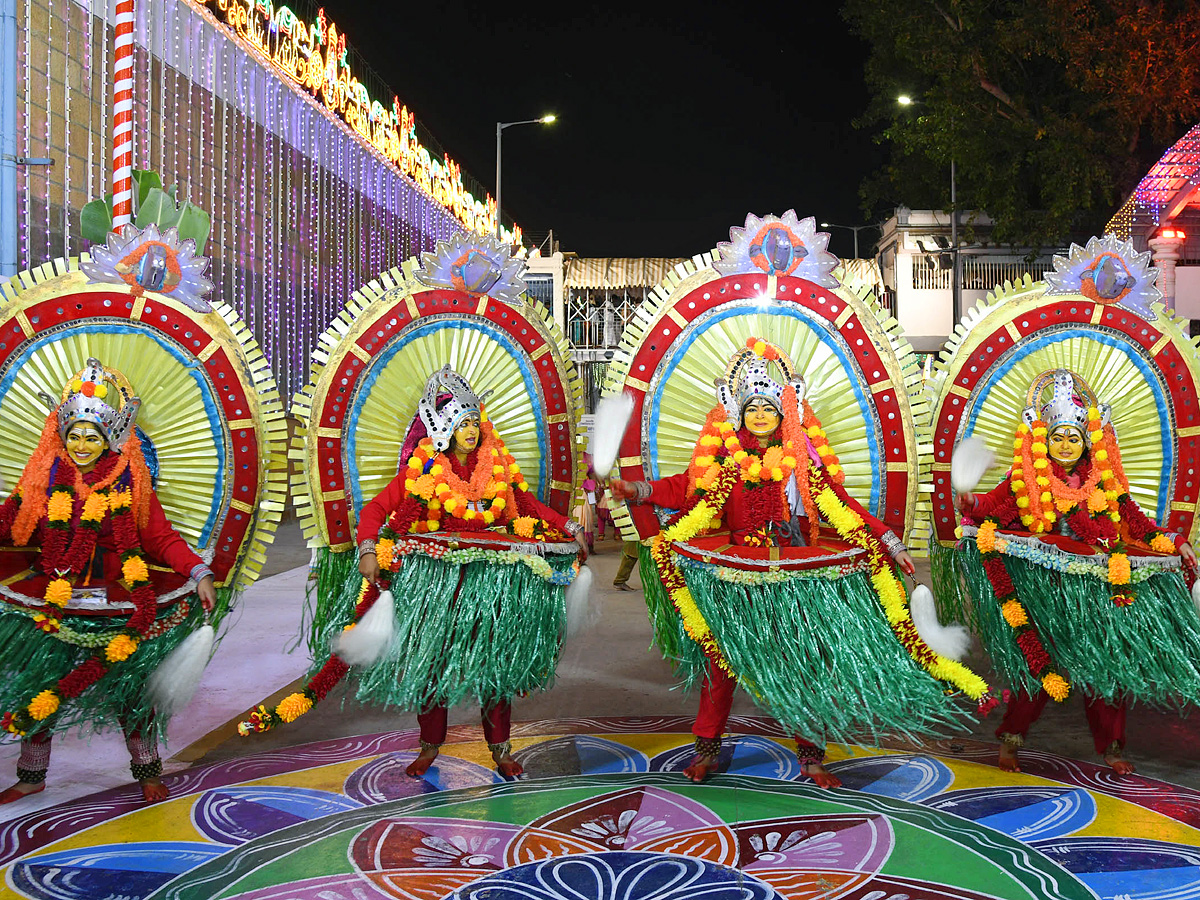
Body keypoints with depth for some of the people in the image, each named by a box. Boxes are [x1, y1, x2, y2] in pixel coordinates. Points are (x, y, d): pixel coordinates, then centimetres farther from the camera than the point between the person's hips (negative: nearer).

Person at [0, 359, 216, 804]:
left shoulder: (129, 480, -3)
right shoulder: (45, 476, 1)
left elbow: (160, 536, -4)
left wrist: (198, 572, -15)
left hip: (115, 600, -1)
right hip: (50, 598, 2)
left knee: (128, 686, 5)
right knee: (37, 686, 9)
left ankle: (148, 770, 24)